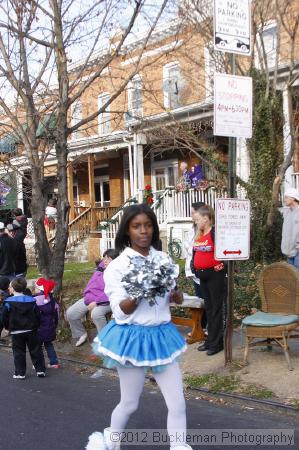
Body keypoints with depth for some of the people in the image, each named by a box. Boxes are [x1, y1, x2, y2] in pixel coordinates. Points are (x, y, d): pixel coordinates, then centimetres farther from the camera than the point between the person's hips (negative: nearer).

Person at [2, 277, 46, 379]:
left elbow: (4, 318, -4)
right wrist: (35, 327, 16)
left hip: (16, 332, -2)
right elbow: (37, 316, 3)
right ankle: (40, 370, 14)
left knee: (18, 352, 8)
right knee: (35, 350, 10)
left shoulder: (9, 303, -10)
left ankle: (20, 373, 10)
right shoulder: (31, 301, -1)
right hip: (31, 331, 2)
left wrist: (8, 327, 13)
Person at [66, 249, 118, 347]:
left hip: (106, 302, -7)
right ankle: (81, 334, 21)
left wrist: (96, 302, -23)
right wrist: (89, 301, -11)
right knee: (70, 313, -4)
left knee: (96, 313, -38)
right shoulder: (100, 270, 8)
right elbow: (89, 288, 6)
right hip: (91, 299, 7)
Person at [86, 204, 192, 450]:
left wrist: (176, 296, -9)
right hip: (133, 338, -3)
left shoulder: (164, 259, 1)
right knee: (130, 404, 13)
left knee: (178, 404, 4)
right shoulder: (117, 266, -11)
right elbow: (120, 311, -15)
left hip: (162, 335, 4)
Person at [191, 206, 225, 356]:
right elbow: (195, 252, 21)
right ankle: (210, 340, 25)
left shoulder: (214, 233, -15)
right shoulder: (199, 235, 10)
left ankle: (216, 343, 6)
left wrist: (220, 265, -14)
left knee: (216, 308, -1)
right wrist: (194, 267, 14)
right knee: (208, 308, 15)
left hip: (215, 274, -8)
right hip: (202, 275, 8)